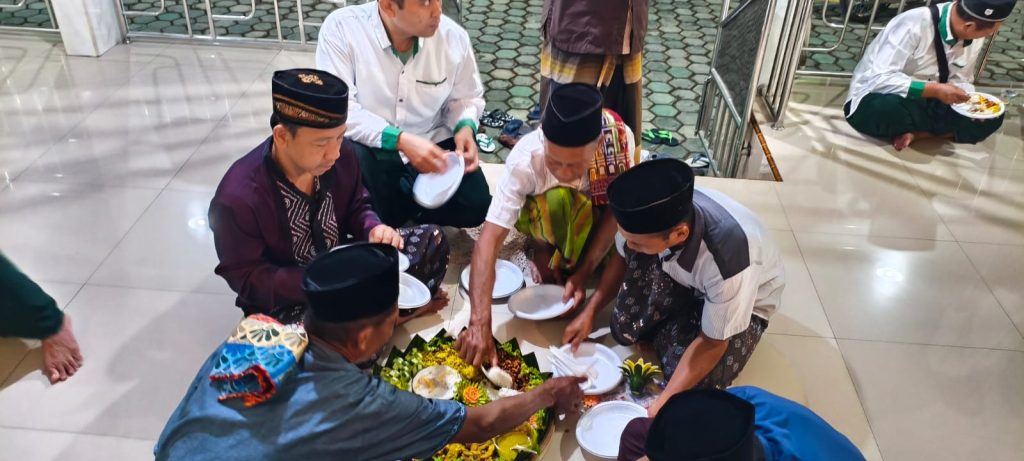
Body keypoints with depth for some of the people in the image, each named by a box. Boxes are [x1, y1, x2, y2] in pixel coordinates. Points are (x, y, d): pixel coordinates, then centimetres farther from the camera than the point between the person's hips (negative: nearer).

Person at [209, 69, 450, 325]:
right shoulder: (238, 197, -28)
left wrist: (374, 229, -19)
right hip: (286, 299, -4)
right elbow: (249, 280, -19)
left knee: (432, 241, -6)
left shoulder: (342, 153, -14)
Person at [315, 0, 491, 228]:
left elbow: (466, 97, 9)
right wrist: (400, 140, -35)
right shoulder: (341, 28, -19)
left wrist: (466, 126, -15)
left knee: (475, 205, -19)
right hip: (370, 147, -2)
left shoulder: (454, 36, -9)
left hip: (432, 143, 3)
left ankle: (397, 208, 10)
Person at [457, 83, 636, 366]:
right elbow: (490, 239, -40)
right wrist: (480, 323, -48)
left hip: (595, 214, 3)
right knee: (557, 199, -36)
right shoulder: (526, 159, -37)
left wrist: (583, 272, -30)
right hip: (539, 215, -3)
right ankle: (542, 248, -8)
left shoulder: (620, 139, -33)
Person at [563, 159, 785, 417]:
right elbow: (623, 256, -6)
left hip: (747, 299, -3)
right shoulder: (654, 215, -31)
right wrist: (589, 312, -8)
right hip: (685, 278, 3)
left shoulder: (729, 262, -43)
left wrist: (660, 407, -31)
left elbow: (711, 344, -28)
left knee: (696, 386, -21)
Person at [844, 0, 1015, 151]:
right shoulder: (913, 24, -27)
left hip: (923, 103, 6)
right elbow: (878, 79, -33)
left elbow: (960, 81, 5)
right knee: (889, 108, -41)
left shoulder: (974, 37, -5)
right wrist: (935, 90, -36)